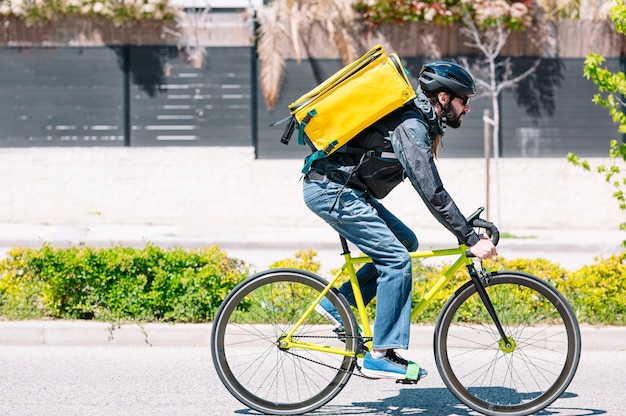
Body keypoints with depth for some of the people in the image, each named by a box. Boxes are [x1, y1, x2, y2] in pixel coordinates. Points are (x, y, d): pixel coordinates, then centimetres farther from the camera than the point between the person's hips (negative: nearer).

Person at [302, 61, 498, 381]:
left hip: (342, 190, 10)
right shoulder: (411, 126, -18)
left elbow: (430, 188, 22)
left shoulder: (421, 122, 13)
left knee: (405, 242, 11)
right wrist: (471, 238, -23)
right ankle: (381, 355, -11)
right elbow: (432, 193, -24)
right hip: (330, 191, -10)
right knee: (396, 260, -12)